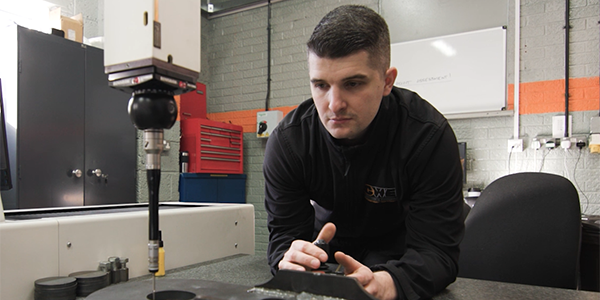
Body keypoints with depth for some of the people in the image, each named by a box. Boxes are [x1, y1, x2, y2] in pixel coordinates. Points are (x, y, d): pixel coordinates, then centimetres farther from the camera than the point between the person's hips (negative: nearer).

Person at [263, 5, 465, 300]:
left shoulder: (429, 135, -28)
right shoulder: (286, 141, -22)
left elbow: (436, 248, -30)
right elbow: (283, 233, -19)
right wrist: (291, 260, -44)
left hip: (396, 243, -2)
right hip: (326, 239, 2)